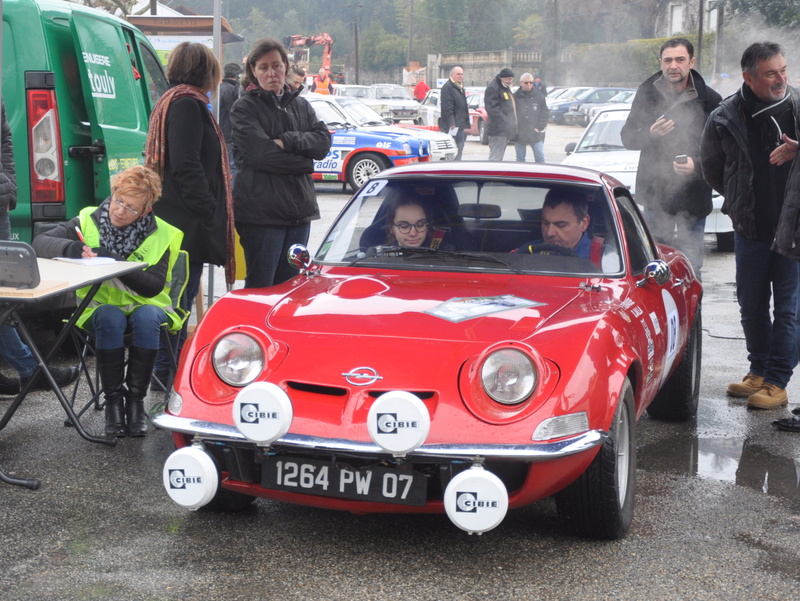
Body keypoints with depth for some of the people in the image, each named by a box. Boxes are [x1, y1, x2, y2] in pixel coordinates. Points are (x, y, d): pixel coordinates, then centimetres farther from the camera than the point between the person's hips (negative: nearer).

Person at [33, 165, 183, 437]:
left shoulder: (160, 235, -8)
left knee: (147, 317, -35)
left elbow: (154, 286, -16)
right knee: (110, 318, -35)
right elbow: (40, 243, -8)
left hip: (145, 305, 0)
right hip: (101, 306, 1)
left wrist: (115, 262, -29)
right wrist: (70, 247, -30)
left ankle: (136, 399, -23)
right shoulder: (89, 221, -3)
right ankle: (113, 400, -22)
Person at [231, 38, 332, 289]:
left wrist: (288, 141, -13)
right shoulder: (245, 107, -2)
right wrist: (303, 162, -6)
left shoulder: (301, 105, 16)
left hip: (299, 209, 6)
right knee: (260, 288, -4)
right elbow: (261, 153, -15)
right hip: (261, 212, -6)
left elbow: (323, 141, 2)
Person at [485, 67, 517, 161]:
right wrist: (505, 121, -23)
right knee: (495, 157, -13)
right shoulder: (493, 88, -11)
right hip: (498, 130, -10)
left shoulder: (506, 88, 21)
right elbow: (492, 108, -19)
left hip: (505, 130, 10)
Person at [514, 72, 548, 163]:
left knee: (540, 157, -1)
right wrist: (514, 128, -6)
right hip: (519, 134, 0)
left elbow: (545, 113, 5)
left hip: (535, 134, 0)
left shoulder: (539, 96, 5)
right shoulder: (515, 97, 2)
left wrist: (540, 128, -5)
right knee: (520, 159, 7)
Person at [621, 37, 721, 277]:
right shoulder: (647, 93, 4)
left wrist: (697, 165, -21)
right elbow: (627, 137, 5)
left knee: (690, 266, 0)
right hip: (654, 194, 3)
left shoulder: (709, 100, -4)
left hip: (693, 199, -2)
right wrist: (650, 134, -16)